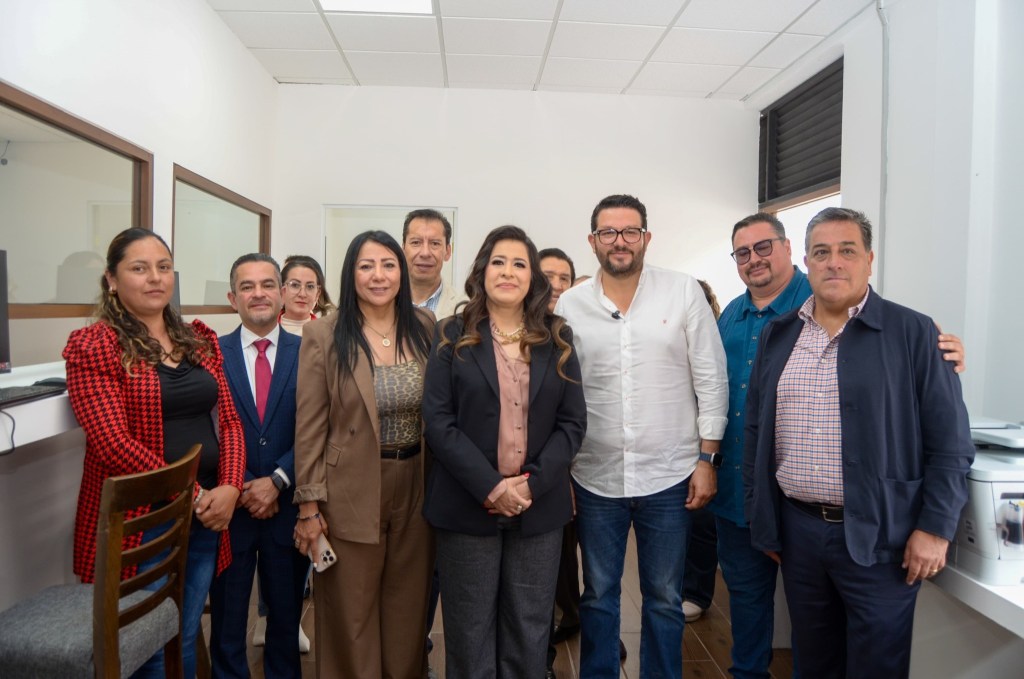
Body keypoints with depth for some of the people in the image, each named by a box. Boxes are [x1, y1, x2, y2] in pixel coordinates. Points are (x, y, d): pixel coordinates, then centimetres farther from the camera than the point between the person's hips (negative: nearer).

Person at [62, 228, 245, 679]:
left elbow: (228, 421, 6)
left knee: (185, 641, 17)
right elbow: (113, 443, -16)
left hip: (207, 516, 5)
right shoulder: (93, 347, -8)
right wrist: (192, 494, -14)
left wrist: (229, 488, -9)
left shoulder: (200, 340, 9)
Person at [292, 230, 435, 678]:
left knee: (408, 612, 18)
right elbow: (310, 427, -7)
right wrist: (309, 505, -7)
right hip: (350, 494, -2)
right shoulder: (323, 336, -9)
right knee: (351, 620, 13)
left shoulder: (425, 329, 0)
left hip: (417, 487, 3)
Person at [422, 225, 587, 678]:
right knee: (470, 632, 10)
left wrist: (533, 483, -12)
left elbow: (573, 422, 2)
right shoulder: (452, 336, 0)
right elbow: (438, 421, -7)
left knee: (529, 632, 13)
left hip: (539, 508, 2)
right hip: (468, 507, -1)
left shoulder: (557, 340, 6)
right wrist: (491, 486, -16)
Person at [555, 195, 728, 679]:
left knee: (664, 599, 15)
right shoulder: (570, 305, 0)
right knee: (597, 596, 17)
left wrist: (707, 458, -4)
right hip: (595, 477, 1)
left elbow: (711, 380, -2)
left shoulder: (684, 292, -3)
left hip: (669, 476, -1)